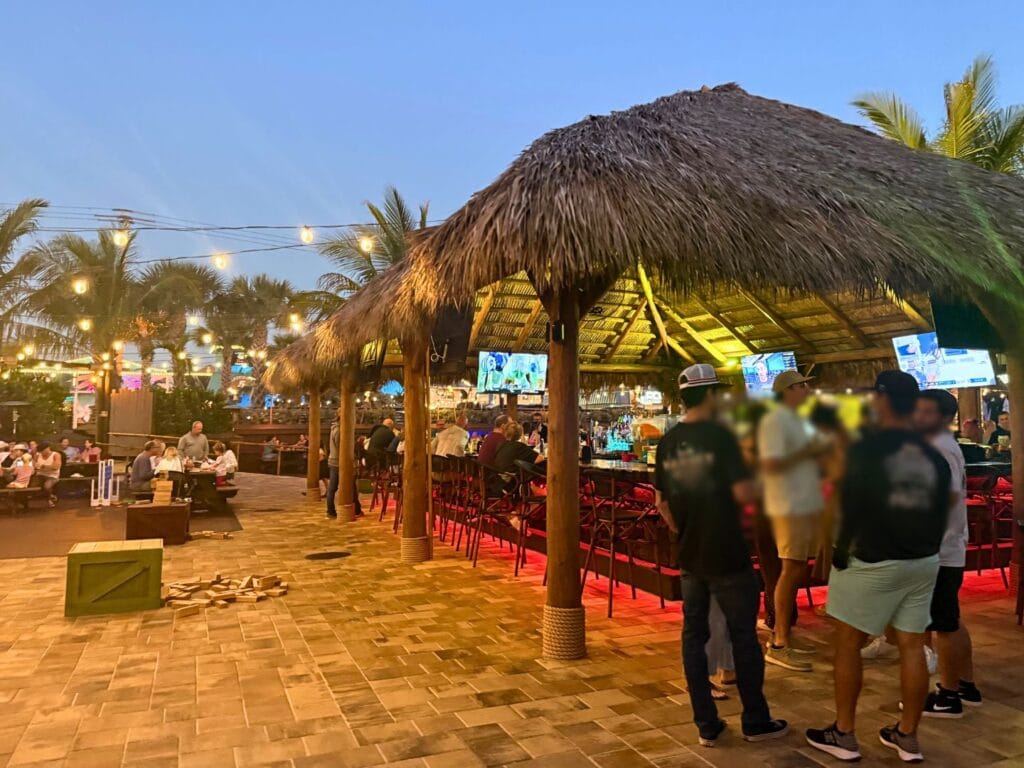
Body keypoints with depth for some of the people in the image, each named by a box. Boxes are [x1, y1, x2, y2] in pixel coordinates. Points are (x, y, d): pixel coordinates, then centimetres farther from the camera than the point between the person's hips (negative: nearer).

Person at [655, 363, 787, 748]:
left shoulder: (667, 442, 4)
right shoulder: (720, 435, -14)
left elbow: (661, 502, 9)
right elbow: (743, 493, -18)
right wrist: (753, 486, 4)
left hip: (689, 557, 5)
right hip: (728, 556, -5)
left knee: (694, 637, 11)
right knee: (744, 637, 9)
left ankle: (706, 726, 18)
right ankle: (756, 722, 21)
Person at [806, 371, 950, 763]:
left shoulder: (866, 448, -14)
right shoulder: (934, 455, 5)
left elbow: (851, 507, -15)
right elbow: (941, 511, 10)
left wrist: (841, 551, -3)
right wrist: (926, 548, 20)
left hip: (873, 561, -6)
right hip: (923, 562, 6)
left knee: (848, 643, 5)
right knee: (912, 646, 11)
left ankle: (844, 735, 12)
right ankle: (907, 736, 20)